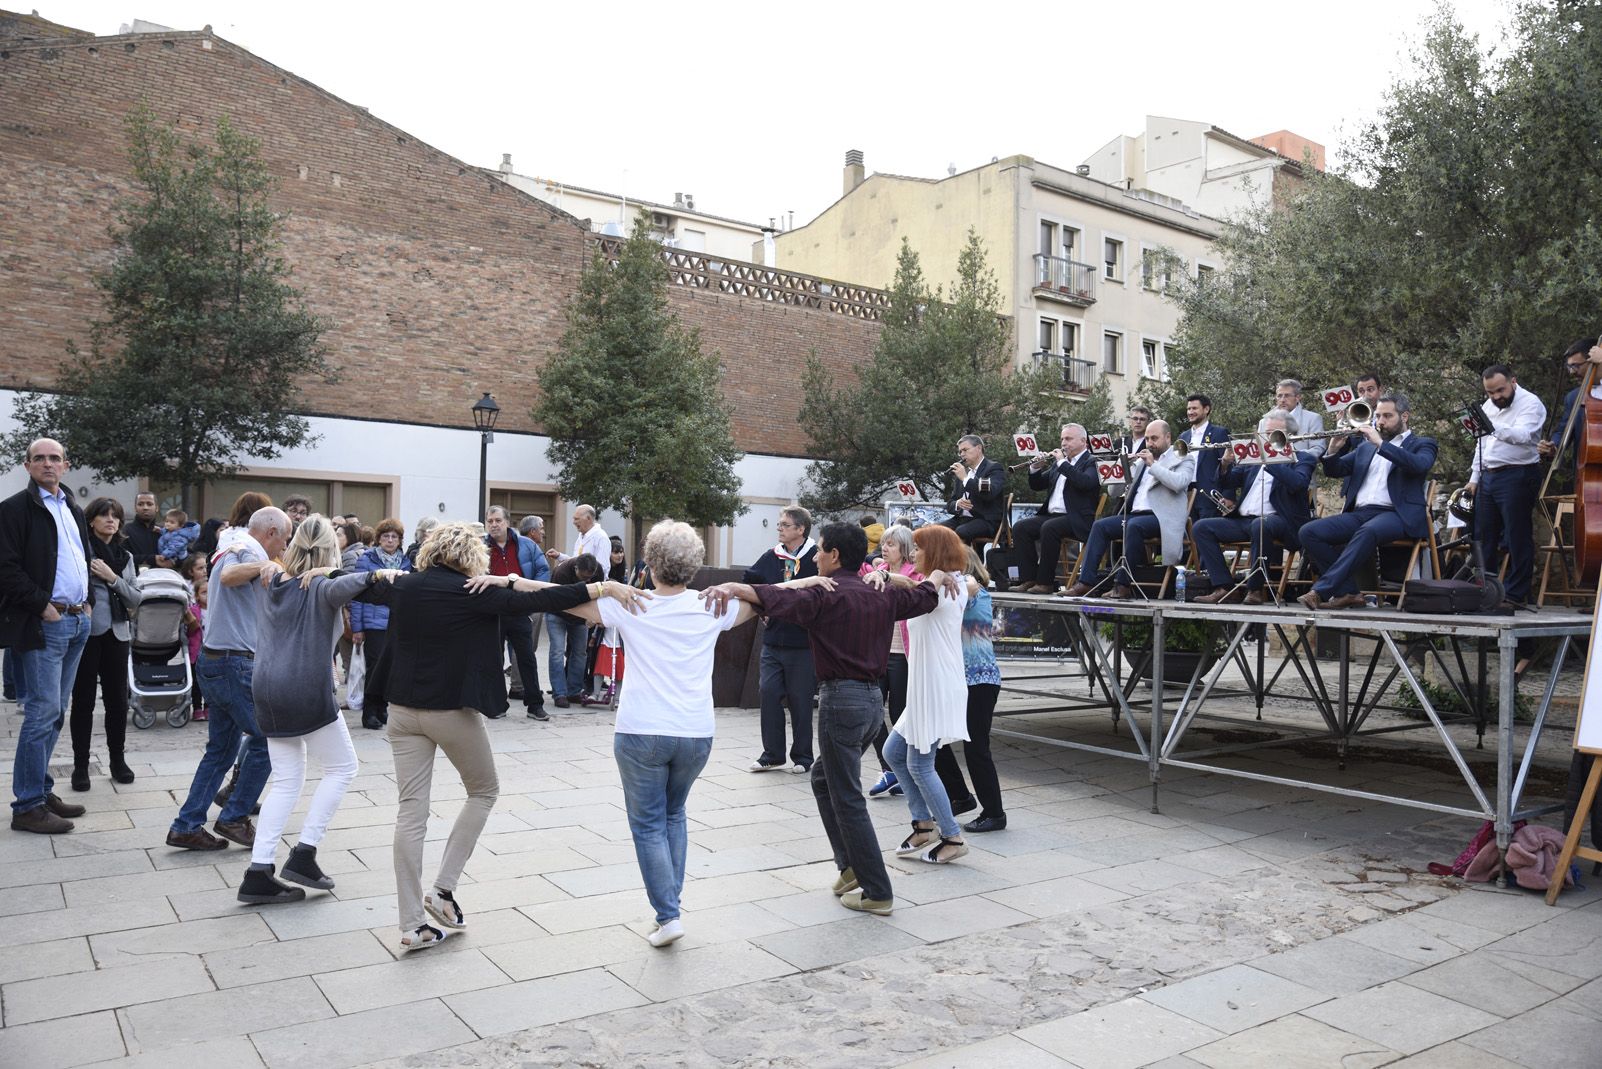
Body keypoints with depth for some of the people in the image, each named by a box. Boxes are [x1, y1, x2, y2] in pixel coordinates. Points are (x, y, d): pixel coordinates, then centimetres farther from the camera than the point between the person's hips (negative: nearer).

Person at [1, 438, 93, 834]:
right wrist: (43, 606, -15)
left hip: (78, 621, 8)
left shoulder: (73, 510, 17)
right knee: (43, 712, -8)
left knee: (55, 712, 13)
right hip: (44, 624, -7)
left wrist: (87, 602, 13)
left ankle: (41, 790, 22)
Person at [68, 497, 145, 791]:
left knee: (117, 700, 8)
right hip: (85, 633, -4)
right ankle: (80, 765, 13)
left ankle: (117, 759, 21)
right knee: (83, 700, 3)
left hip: (116, 634, 4)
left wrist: (113, 578, -7)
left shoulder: (125, 556, 13)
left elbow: (135, 599, 7)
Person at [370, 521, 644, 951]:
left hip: (404, 709, 5)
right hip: (452, 710, -5)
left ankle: (411, 925, 8)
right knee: (483, 790, 18)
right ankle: (444, 888, 10)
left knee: (411, 810, 6)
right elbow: (541, 601, -21)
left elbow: (372, 588, 24)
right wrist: (602, 587, -23)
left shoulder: (405, 587, 2)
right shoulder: (472, 594, -14)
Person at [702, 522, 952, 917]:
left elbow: (781, 600, -32)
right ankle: (851, 866, 25)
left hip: (842, 699, -8)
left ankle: (877, 892, 7)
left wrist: (733, 587, -40)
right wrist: (939, 576, 49)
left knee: (847, 799, 2)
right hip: (873, 697, 8)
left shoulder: (827, 595, -12)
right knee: (823, 777, 25)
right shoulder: (880, 596, 11)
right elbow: (922, 597, 28)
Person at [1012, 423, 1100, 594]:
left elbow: (1085, 482, -23)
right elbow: (1036, 485, 23)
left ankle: (1045, 582, -26)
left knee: (1049, 528, -34)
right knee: (1019, 527, -13)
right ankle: (1028, 579, -15)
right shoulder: (1058, 462, 21)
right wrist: (1035, 468, 2)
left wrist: (1062, 462, -17)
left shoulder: (1091, 462, -1)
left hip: (1077, 520, -8)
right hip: (1052, 515, 8)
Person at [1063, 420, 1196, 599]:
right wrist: (1128, 464, 5)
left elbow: (1178, 483, -14)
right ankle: (1087, 581, -20)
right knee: (1100, 526, -15)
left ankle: (1124, 584, -30)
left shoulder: (1182, 459, 6)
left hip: (1162, 517, -6)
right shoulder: (1142, 459, 24)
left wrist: (1153, 465, -13)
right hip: (1135, 514, 7)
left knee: (1134, 525, -35)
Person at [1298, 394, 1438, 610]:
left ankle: (1321, 590, -42)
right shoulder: (1366, 446, 26)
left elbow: (1419, 465, -13)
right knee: (1309, 532, -20)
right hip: (1359, 513, 6)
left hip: (1396, 514, -5)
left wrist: (1380, 443, -16)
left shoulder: (1422, 444, 12)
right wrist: (1333, 450, 0)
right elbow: (1333, 470, 21)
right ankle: (1347, 592, -17)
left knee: (1367, 532, -40)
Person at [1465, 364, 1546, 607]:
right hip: (1488, 476, 8)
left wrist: (1493, 427, -43)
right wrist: (1474, 479, 17)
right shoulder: (1488, 406, 16)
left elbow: (1522, 435, -28)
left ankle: (1515, 594, 2)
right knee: (1484, 536, 11)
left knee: (1518, 538, -4)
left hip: (1517, 476, -8)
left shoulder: (1530, 403, -9)